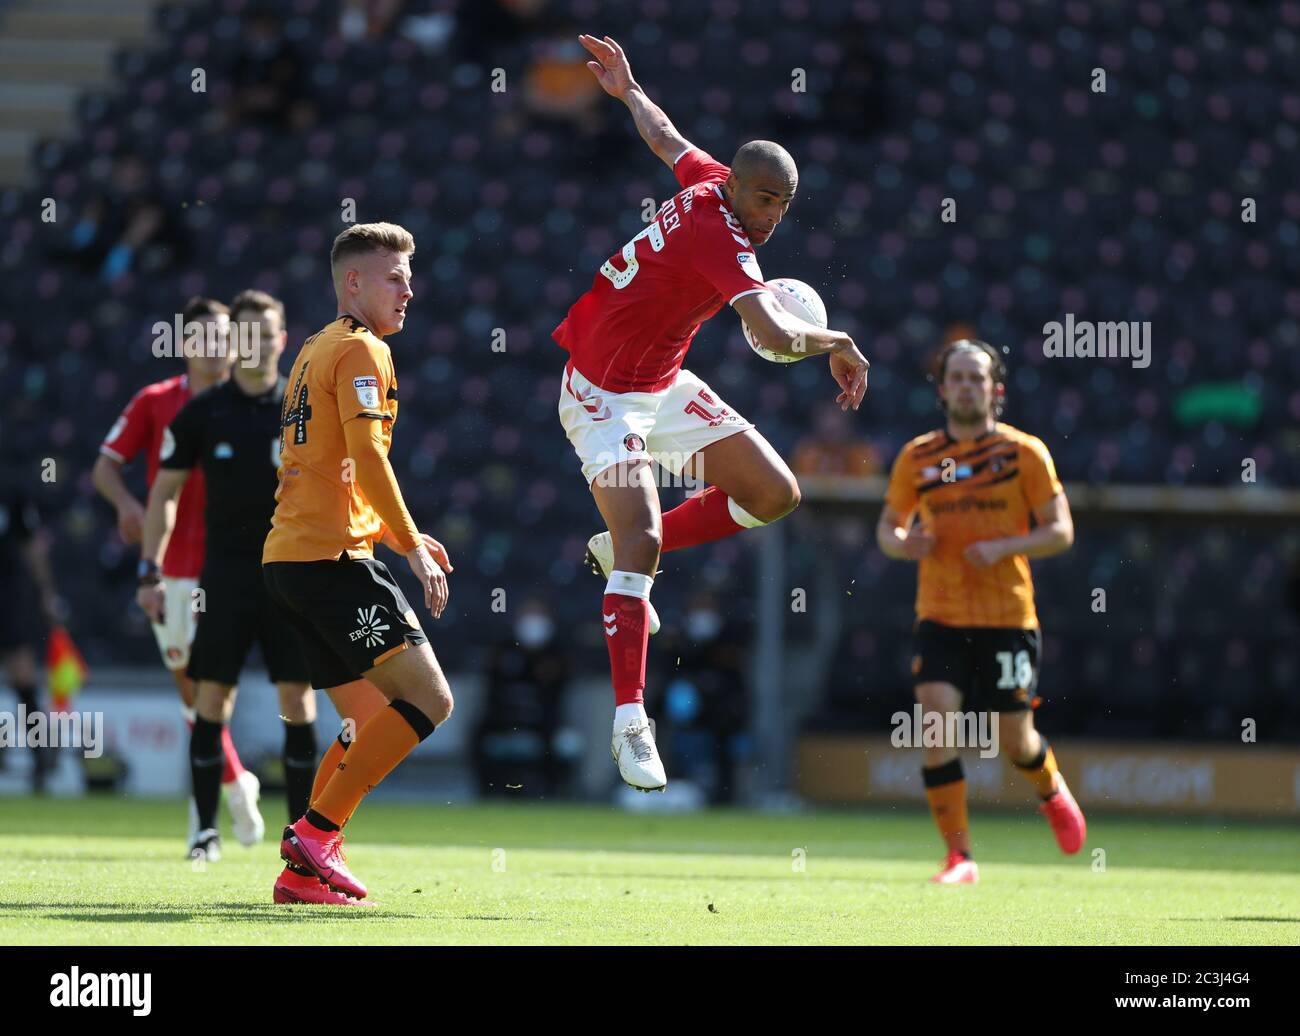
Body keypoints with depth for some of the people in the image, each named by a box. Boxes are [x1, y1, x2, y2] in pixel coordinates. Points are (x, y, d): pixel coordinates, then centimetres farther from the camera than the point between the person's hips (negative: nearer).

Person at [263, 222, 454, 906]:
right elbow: (367, 457, -17)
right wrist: (413, 548, -15)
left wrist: (390, 537, 23)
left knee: (374, 725, 12)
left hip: (289, 556, 10)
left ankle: (304, 872, 5)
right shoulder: (361, 350, -5)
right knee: (428, 699, -12)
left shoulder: (316, 350, 25)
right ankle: (317, 834, -14)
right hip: (332, 560, -10)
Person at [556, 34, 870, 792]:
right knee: (641, 539, -23)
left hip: (665, 385, 9)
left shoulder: (710, 182, -3)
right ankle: (630, 722, -22)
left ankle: (625, 553, 21)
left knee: (776, 495, 7)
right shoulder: (718, 234, -29)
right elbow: (776, 337, -41)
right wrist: (838, 344, -23)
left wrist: (629, 90, 38)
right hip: (606, 396, -9)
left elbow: (666, 139, 19)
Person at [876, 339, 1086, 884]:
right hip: (940, 618, 1)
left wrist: (1004, 547, -18)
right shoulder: (917, 457, 5)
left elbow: (1060, 531, -1)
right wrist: (901, 543, -9)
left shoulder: (1025, 452, -2)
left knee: (1015, 739, 5)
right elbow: (888, 523, 16)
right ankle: (958, 856, -11)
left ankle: (1053, 793, 42)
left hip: (1008, 617, -1)